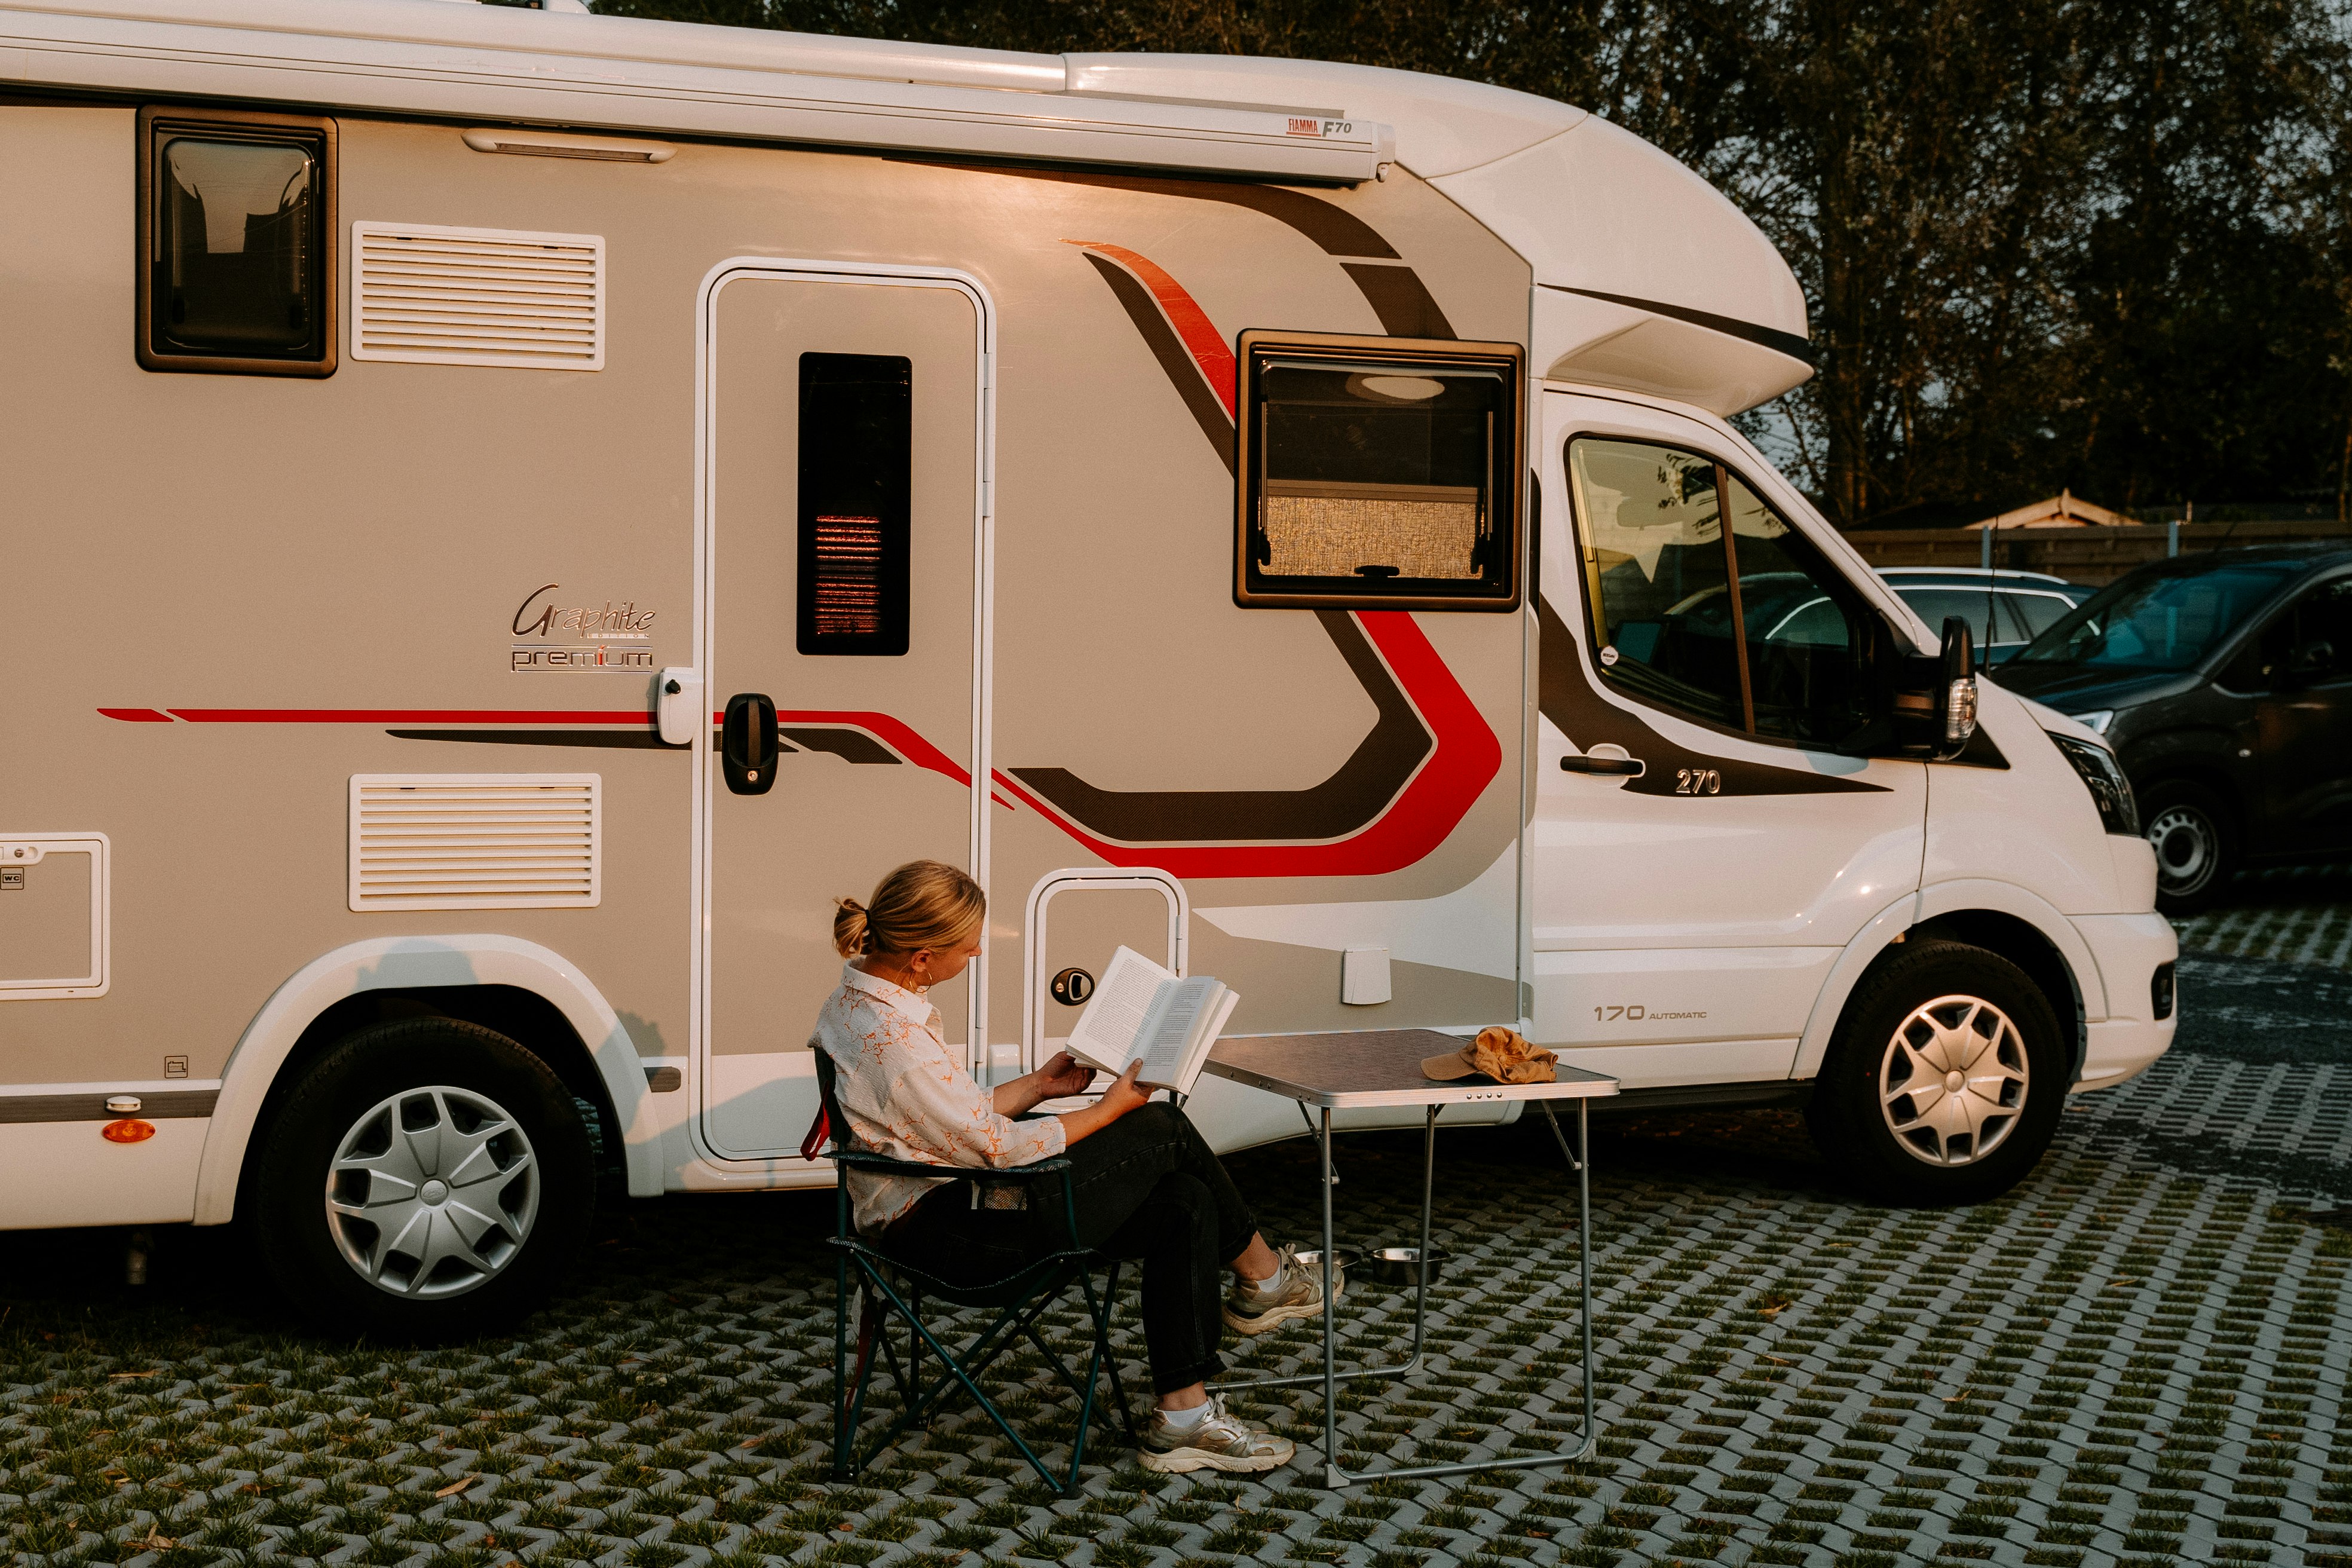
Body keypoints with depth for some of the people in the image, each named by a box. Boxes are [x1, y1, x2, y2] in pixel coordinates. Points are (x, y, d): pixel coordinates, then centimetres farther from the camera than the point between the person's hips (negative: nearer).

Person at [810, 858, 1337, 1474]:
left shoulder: (867, 997, 5)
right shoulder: (892, 1040, -27)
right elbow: (998, 1147, -18)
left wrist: (1036, 1087, 10)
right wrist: (1109, 1110, -7)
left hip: (944, 1199, 10)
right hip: (945, 1232, -10)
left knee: (1185, 1204, 0)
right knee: (1163, 1129, -6)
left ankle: (1182, 1416, 3)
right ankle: (1263, 1278, 18)